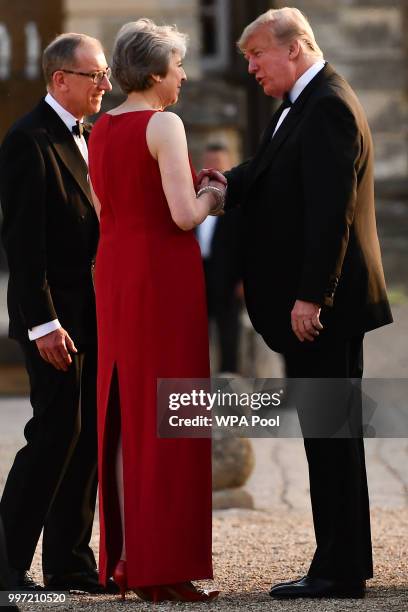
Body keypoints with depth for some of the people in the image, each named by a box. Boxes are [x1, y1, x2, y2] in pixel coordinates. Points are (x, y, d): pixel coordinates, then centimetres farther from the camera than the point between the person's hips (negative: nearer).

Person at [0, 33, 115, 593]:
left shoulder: (81, 141, 16)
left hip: (93, 316, 9)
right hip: (55, 318, -9)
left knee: (88, 439, 8)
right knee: (56, 433, -8)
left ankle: (70, 564, 13)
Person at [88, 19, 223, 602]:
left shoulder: (100, 130, 10)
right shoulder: (164, 124, -13)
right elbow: (185, 215, -20)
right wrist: (212, 197, 2)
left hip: (114, 271, 8)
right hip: (164, 273, -8)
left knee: (123, 411, 12)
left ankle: (125, 556, 15)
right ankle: (163, 566, -2)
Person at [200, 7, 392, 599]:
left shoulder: (328, 107, -15)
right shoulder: (300, 106, 17)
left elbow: (331, 210, -22)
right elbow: (265, 178, 17)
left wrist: (310, 298, -23)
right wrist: (225, 183, -3)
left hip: (322, 304, -10)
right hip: (312, 302, 10)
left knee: (329, 433, -6)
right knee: (331, 433, 13)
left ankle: (339, 572, -3)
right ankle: (344, 564, 20)